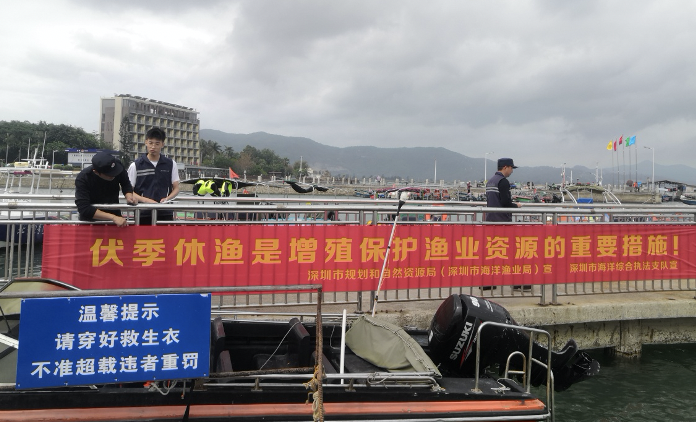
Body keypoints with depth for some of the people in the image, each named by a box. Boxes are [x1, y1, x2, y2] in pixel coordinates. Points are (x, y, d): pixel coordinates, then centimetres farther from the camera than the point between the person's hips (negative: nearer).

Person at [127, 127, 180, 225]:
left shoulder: (171, 164, 7)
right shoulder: (135, 166, 2)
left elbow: (176, 188, 10)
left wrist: (167, 198, -11)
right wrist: (146, 200, -15)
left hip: (165, 214, 1)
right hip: (143, 214, -1)